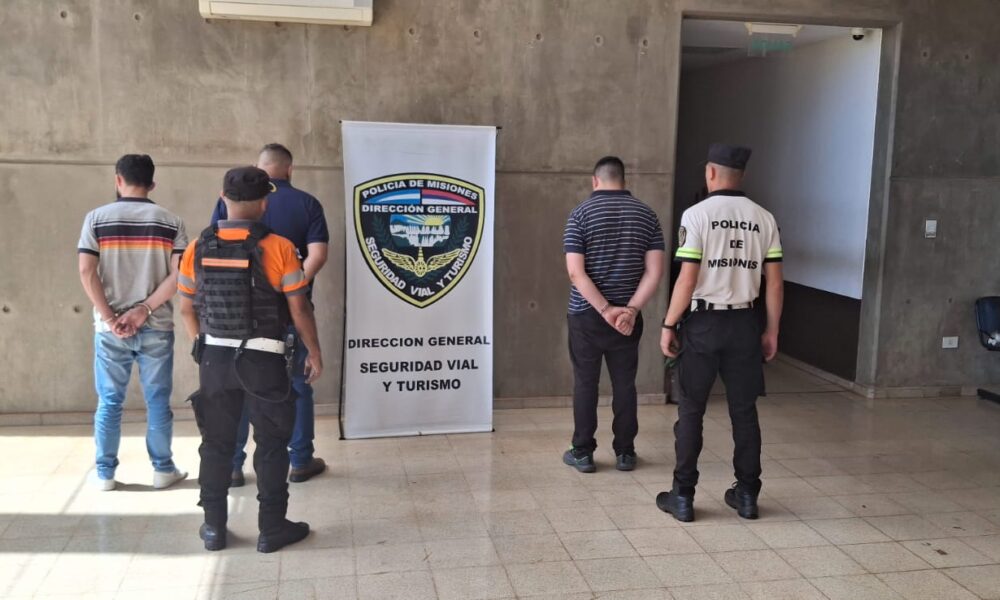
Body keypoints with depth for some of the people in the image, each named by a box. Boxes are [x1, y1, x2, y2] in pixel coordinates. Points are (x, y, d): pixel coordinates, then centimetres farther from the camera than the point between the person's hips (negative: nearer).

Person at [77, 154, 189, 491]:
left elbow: (87, 272, -9)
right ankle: (163, 470, 15)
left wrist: (109, 318, -8)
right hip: (157, 327, 0)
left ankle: (105, 473, 17)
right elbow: (179, 275, -9)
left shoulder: (96, 218, -1)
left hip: (110, 329, 0)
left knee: (109, 402, 10)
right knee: (158, 401, 8)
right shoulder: (170, 222, 1)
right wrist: (144, 310, -9)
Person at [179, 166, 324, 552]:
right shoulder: (278, 248, -13)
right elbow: (299, 308, -11)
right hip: (264, 360, -4)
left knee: (216, 442, 14)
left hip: (215, 358, 4)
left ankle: (214, 527, 22)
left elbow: (187, 308, 8)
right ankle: (272, 528, 14)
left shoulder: (198, 249, 0)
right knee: (271, 443, 8)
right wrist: (314, 353, 2)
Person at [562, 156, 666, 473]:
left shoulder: (581, 213, -6)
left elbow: (575, 272, -15)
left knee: (585, 383, 7)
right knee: (625, 383, 11)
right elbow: (655, 270, -6)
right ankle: (625, 453, 18)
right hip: (627, 314, 2)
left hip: (586, 314, -2)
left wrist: (606, 310, -15)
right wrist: (631, 309, -11)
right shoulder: (646, 214, 2)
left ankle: (583, 453, 14)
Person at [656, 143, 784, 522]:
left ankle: (683, 497, 12)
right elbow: (774, 281, 4)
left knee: (691, 410, 6)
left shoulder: (697, 214, -9)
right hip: (743, 322, 4)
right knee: (744, 410, 13)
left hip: (703, 322, -4)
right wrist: (772, 330, 12)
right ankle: (747, 495, 21)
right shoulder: (763, 218, 4)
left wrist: (668, 325, -6)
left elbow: (687, 280, -14)